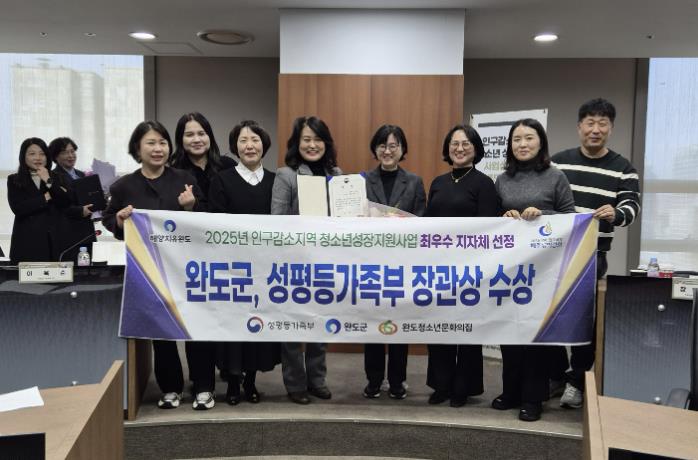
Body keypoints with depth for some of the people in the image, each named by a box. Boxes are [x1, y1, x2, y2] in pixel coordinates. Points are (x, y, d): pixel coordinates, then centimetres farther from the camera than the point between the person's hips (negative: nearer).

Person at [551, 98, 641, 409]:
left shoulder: (624, 170, 3)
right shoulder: (557, 162, 7)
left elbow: (631, 209, -7)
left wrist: (614, 214, -30)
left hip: (592, 255, -2)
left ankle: (577, 381, 15)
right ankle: (555, 372, 25)